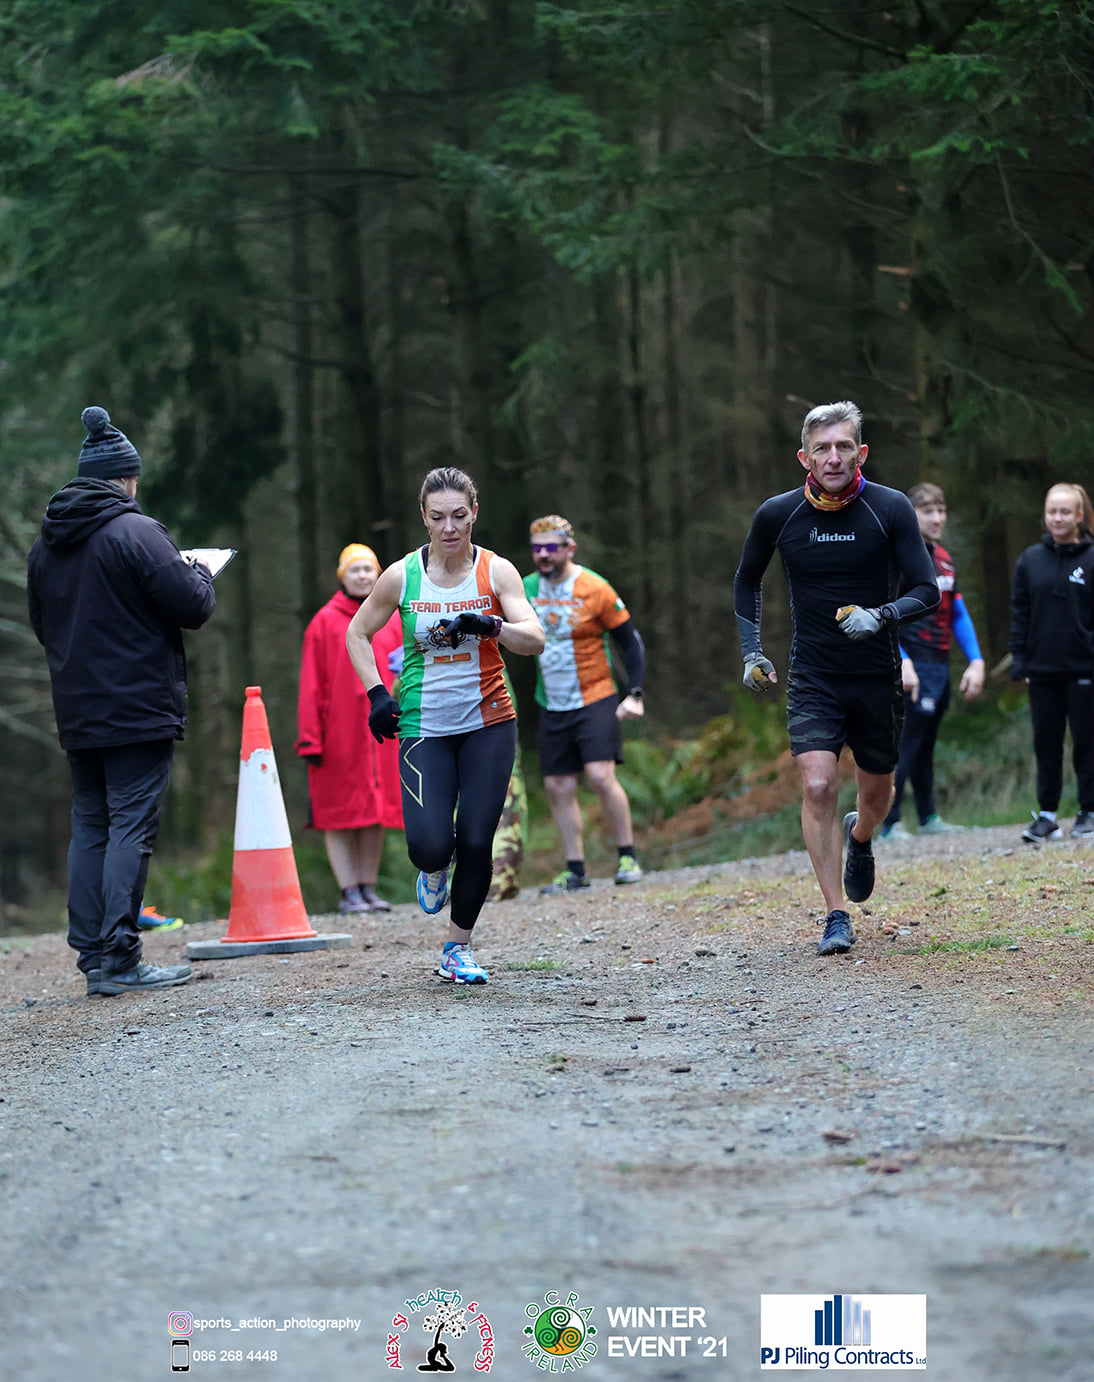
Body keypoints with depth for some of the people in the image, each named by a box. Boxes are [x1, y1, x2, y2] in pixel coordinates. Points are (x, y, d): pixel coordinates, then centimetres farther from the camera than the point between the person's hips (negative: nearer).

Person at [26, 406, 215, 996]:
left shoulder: (45, 544, 10)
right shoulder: (135, 531, -13)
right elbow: (190, 607, -14)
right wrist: (200, 575, 7)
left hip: (77, 714, 7)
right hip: (140, 709, -7)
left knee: (89, 826, 11)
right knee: (131, 825, -6)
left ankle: (91, 957, 10)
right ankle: (120, 958, -9)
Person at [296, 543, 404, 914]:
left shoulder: (392, 620, 11)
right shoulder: (325, 622, 0)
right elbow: (311, 685, -2)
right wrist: (310, 738, -8)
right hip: (340, 733, -4)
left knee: (376, 811, 6)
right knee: (341, 812, -4)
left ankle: (369, 887, 12)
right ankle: (349, 892, -2)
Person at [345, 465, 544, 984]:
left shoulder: (496, 571, -4)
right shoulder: (402, 576, -3)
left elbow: (534, 638, -14)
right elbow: (357, 634, 11)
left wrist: (490, 626, -34)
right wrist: (377, 693, -1)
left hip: (488, 724, 0)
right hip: (423, 728, 0)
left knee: (475, 843, -4)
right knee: (430, 846, -14)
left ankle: (459, 947, 17)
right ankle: (434, 870, 25)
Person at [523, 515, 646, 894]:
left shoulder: (594, 589, -11)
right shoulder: (527, 589, 2)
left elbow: (630, 641, -4)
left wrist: (635, 695, -10)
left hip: (595, 699, -5)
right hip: (552, 705, 5)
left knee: (600, 775, -18)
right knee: (558, 786, 2)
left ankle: (628, 856, -3)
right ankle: (575, 870, 10)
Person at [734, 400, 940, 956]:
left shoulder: (890, 509, -9)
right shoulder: (777, 515, -4)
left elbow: (928, 591, -7)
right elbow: (747, 581, 15)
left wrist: (881, 615, -26)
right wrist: (751, 651, 7)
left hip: (877, 678, 0)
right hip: (812, 679, 0)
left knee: (876, 794, 14)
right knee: (817, 786, -18)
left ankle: (860, 838, 52)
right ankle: (836, 918, -10)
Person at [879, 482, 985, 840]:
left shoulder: (943, 559, 17)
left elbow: (958, 615, 21)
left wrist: (976, 661, 12)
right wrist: (902, 662, -27)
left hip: (940, 666, 8)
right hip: (915, 667, -8)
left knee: (925, 746, 15)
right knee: (906, 744, -10)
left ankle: (928, 818, 21)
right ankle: (889, 825, -9)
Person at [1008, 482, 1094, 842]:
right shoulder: (1031, 560, 6)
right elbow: (1019, 613, 9)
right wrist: (1019, 658, 2)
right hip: (1042, 669, 3)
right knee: (1046, 742, 7)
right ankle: (1046, 815, 13)